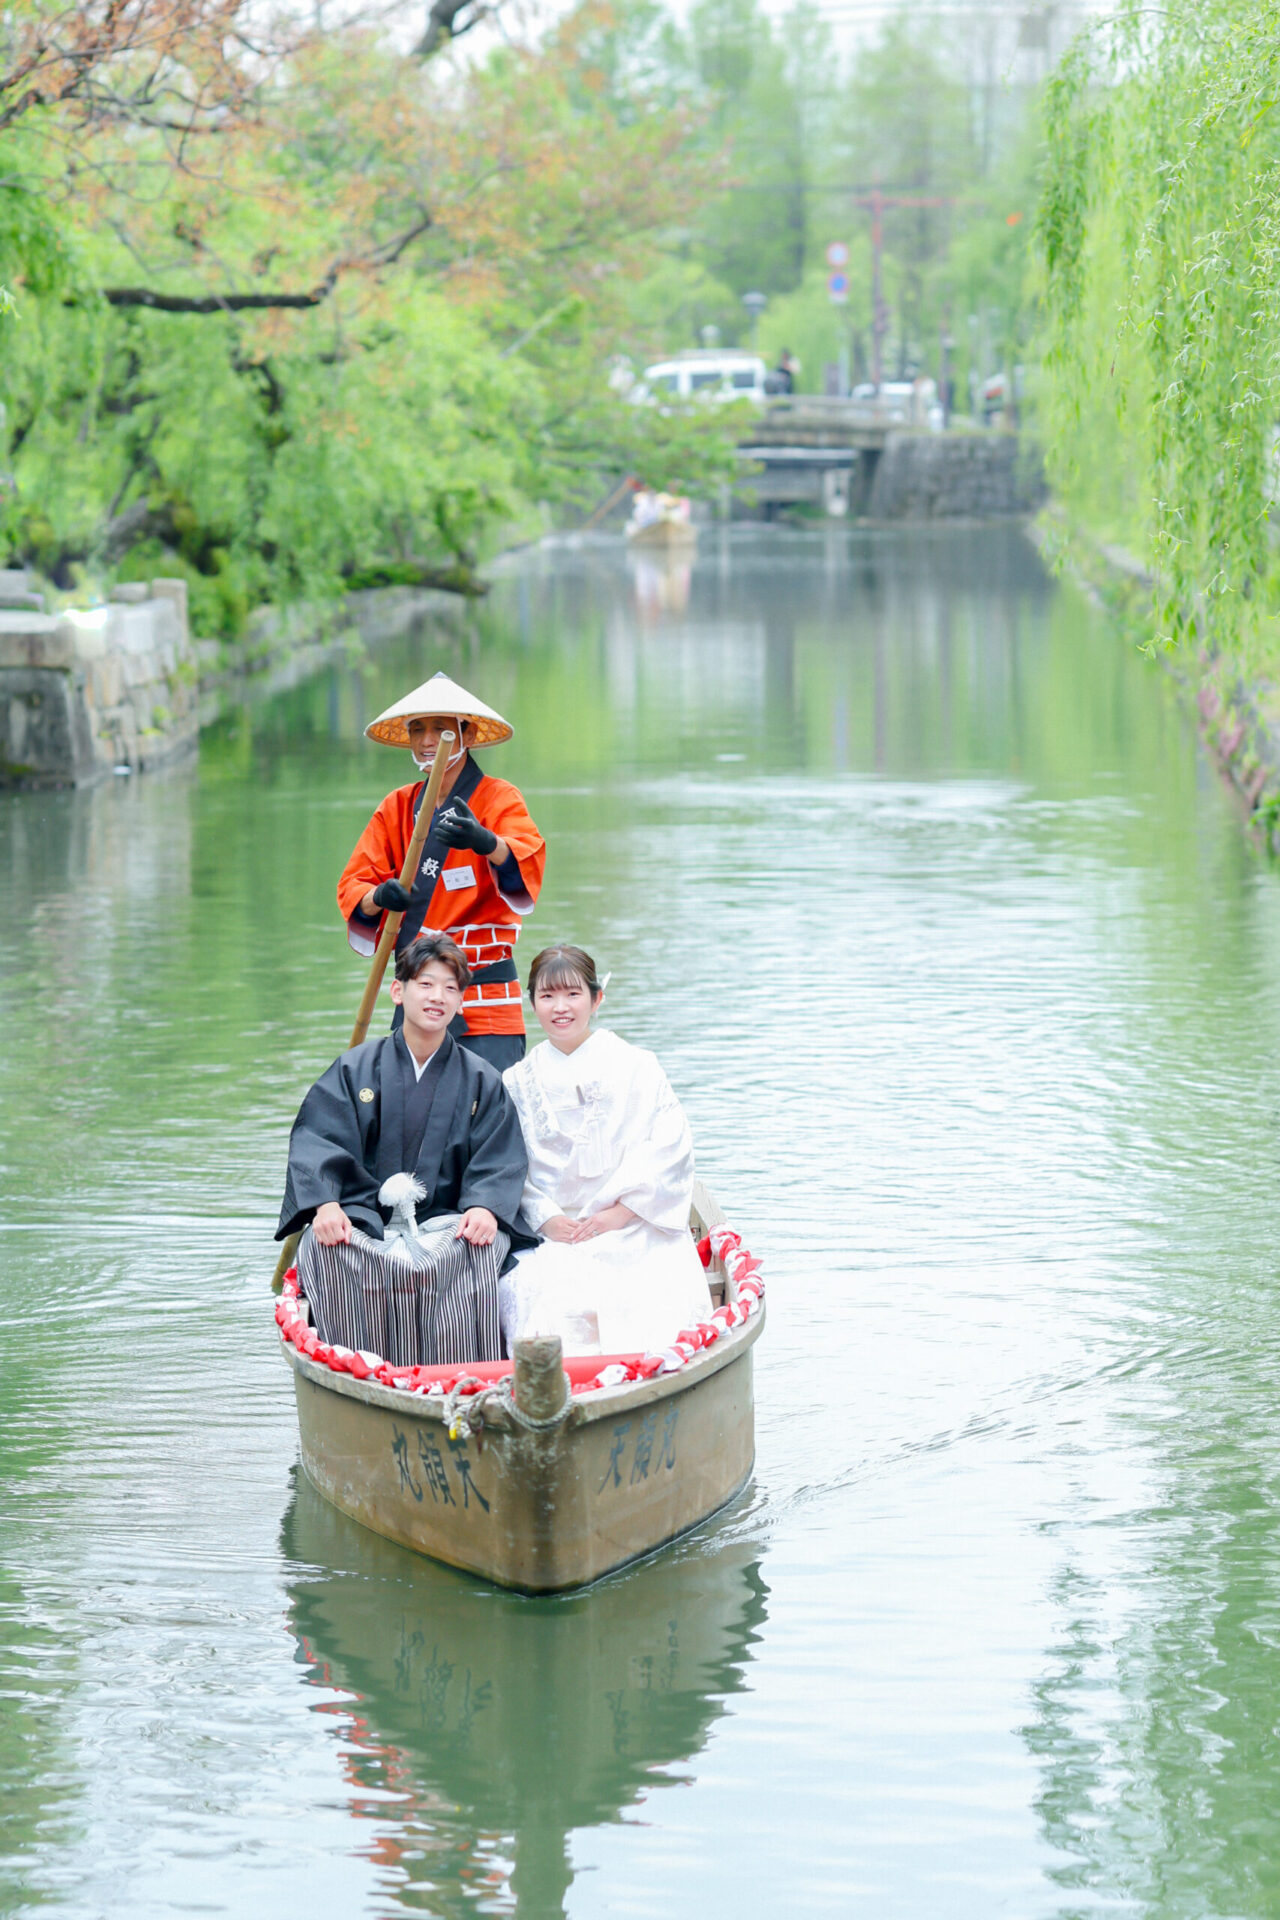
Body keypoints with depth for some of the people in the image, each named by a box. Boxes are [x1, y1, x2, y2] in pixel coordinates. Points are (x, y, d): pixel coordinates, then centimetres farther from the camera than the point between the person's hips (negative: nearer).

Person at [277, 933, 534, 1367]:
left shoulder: (481, 1081, 13)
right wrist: (324, 1203, -20)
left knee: (484, 1242, -35)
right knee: (321, 1244, -34)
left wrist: (485, 1207, -19)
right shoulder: (356, 1068, 11)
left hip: (443, 1219, 0)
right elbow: (315, 1142, 1)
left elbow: (500, 1162, 4)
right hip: (362, 1216, 0)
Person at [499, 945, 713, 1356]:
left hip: (637, 1228, -1)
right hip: (555, 1236, 1)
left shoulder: (636, 1068, 8)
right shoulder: (517, 1083, 14)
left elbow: (668, 1149, -1)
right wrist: (546, 1219, -10)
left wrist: (621, 1212, -11)